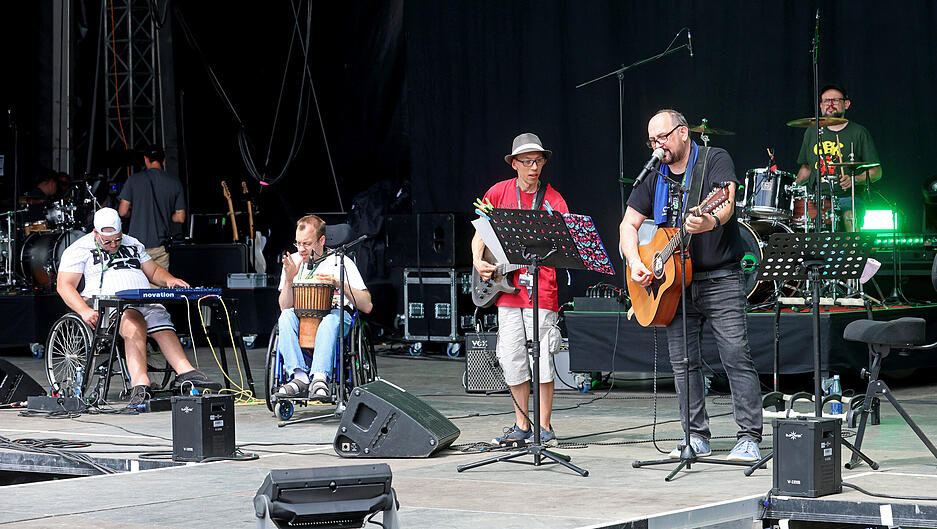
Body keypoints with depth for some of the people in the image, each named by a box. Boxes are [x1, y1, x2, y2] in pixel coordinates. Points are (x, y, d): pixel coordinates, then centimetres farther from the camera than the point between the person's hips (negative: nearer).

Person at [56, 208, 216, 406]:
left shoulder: (132, 244, 25)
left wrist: (168, 280, 4)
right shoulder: (80, 249, 7)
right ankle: (140, 382, -53)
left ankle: (185, 371, -46)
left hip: (145, 300, 6)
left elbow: (153, 271, 29)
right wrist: (85, 311, -19)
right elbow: (64, 286, -2)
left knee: (164, 328, -26)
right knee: (134, 325, -37)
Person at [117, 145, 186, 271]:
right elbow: (180, 217, 2)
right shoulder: (175, 183, 1)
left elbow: (123, 212, -4)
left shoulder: (134, 179, -3)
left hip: (137, 245, -2)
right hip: (160, 246, 2)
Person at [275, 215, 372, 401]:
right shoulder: (293, 262, 10)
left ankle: (319, 378, -52)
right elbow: (285, 307, 3)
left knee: (333, 317, -37)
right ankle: (300, 377, -42)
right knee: (286, 317, -30)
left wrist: (338, 283, -18)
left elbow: (367, 307, -7)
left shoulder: (341, 262, 0)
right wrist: (289, 279, -13)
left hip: (338, 318, -3)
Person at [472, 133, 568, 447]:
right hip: (507, 288, 3)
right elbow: (480, 233, 16)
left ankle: (544, 429, 3)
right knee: (512, 359, 5)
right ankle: (522, 427, 17)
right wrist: (478, 261, 0)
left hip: (541, 287, -3)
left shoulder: (553, 199, 0)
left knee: (542, 359, -6)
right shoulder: (499, 193, 8)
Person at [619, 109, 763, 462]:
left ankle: (749, 439, -8)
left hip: (720, 279, -5)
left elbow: (727, 203, -21)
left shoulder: (715, 160, -3)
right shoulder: (654, 177, 12)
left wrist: (712, 221, -44)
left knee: (737, 358, -10)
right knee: (683, 363, 5)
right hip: (675, 283, 5)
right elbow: (628, 224, 14)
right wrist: (635, 264, -4)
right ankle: (696, 436, 14)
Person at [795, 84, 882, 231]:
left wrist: (854, 179, -15)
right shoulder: (812, 132, 16)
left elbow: (876, 171, 4)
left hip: (848, 197, -3)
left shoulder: (859, 133, 4)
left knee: (850, 218, -35)